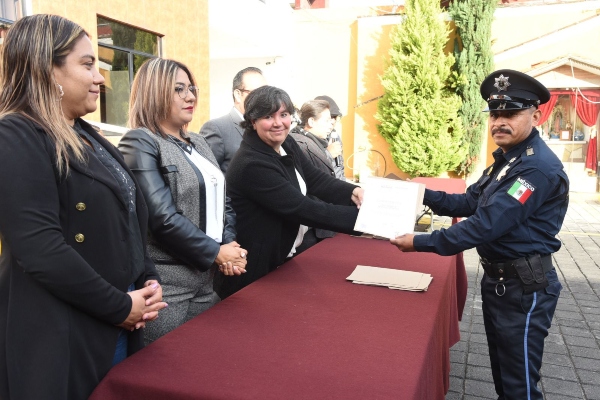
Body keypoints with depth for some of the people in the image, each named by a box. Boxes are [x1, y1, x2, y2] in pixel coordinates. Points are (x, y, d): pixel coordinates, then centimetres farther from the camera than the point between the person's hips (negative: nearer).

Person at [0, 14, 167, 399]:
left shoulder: (85, 135, 11)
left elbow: (129, 218, 13)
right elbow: (40, 249, -25)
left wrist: (149, 280, 0)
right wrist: (120, 306, -17)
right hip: (61, 337, -8)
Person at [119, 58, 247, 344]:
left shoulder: (198, 143, 15)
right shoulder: (139, 143, -10)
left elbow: (222, 201, 15)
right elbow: (163, 218, -19)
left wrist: (229, 244, -3)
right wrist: (216, 252, -12)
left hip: (206, 279, 8)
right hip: (164, 286, -8)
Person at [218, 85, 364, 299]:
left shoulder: (288, 145, 0)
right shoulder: (251, 165, -28)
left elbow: (317, 179, -1)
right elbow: (303, 209, -31)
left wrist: (353, 192, -20)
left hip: (283, 257, 9)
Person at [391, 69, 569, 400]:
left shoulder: (538, 167, -25)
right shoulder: (507, 158, 9)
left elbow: (485, 224, -30)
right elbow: (470, 202, 13)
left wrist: (419, 243, -27)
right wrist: (422, 195, 1)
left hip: (524, 288, -9)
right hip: (497, 279, 10)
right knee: (501, 372, 25)